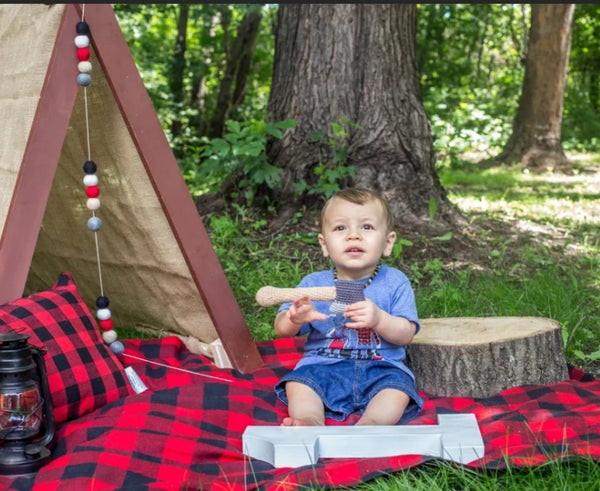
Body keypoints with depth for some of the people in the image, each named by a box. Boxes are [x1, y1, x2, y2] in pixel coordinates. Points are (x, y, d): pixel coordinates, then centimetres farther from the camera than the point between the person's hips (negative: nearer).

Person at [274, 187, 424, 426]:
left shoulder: (395, 282, 3)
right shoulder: (313, 283, 6)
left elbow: (407, 334, -5)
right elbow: (282, 330, 2)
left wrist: (379, 319, -26)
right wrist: (295, 318, -23)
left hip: (380, 366, -1)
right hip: (323, 366, 1)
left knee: (399, 387, -28)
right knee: (297, 382, -24)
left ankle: (370, 425, -47)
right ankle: (310, 422, -45)